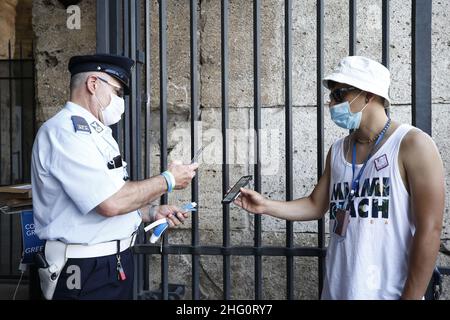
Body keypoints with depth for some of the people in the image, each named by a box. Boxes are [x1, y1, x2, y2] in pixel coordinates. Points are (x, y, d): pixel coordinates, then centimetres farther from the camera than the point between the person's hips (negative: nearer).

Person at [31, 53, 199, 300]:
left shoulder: (93, 133, 14)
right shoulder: (64, 130, -17)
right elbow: (111, 203, -26)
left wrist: (152, 213, 8)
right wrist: (168, 180, -14)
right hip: (88, 273, -9)